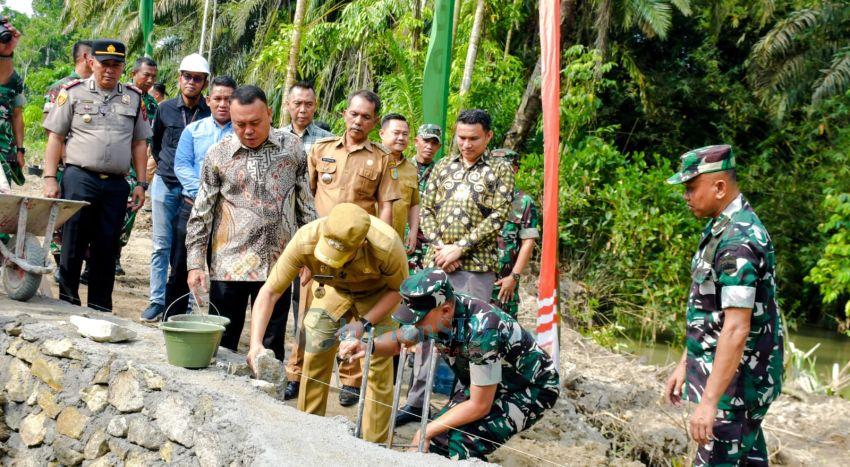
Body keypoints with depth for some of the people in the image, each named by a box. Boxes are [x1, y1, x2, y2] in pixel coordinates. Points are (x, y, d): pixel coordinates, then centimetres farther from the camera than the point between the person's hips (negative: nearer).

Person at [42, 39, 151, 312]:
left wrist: (141, 183, 9)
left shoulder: (134, 98, 13)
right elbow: (56, 137, 4)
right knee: (72, 246, -1)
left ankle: (100, 308, 15)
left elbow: (139, 143, 15)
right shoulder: (73, 93, 4)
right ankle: (67, 303, 8)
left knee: (106, 249, 7)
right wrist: (50, 179, -3)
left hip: (117, 184, 3)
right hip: (79, 179, -3)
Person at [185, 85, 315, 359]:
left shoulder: (292, 148, 3)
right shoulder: (218, 155, 0)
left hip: (277, 265, 1)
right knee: (221, 346, 4)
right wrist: (195, 264, -5)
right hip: (229, 265, -1)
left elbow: (305, 205, 9)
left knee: (271, 350, 8)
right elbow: (201, 215, 2)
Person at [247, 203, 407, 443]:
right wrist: (256, 344, -38)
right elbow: (269, 292, -28)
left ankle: (374, 447, 6)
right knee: (314, 357, -1)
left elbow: (399, 288, -19)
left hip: (377, 294, -2)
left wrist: (364, 324, -27)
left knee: (378, 368, -8)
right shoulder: (305, 241, -36)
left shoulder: (387, 246, -40)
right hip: (333, 289, 2)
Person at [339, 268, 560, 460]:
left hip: (532, 387, -7)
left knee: (460, 446, -23)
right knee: (438, 439, -6)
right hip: (489, 383, 7)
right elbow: (399, 339, 5)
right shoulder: (437, 312, -16)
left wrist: (426, 431, -19)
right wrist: (368, 347, -16)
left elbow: (479, 406, -27)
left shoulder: (481, 330, -36)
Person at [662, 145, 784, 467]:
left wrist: (709, 400, -26)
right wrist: (685, 364, 19)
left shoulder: (738, 241, -21)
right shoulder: (722, 228, 11)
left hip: (735, 384, -10)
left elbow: (736, 329, -26)